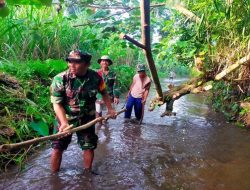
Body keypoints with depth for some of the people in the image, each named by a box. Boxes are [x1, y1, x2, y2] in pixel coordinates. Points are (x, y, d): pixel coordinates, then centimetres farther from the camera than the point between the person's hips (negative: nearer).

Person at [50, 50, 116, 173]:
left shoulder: (95, 77, -14)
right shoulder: (60, 79, -22)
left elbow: (104, 92, 7)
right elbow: (57, 104, -19)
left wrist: (110, 108, 6)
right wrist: (64, 123, -31)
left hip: (87, 119, 2)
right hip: (65, 119, -2)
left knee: (89, 147, 12)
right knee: (58, 148, 5)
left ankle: (87, 172, 37)